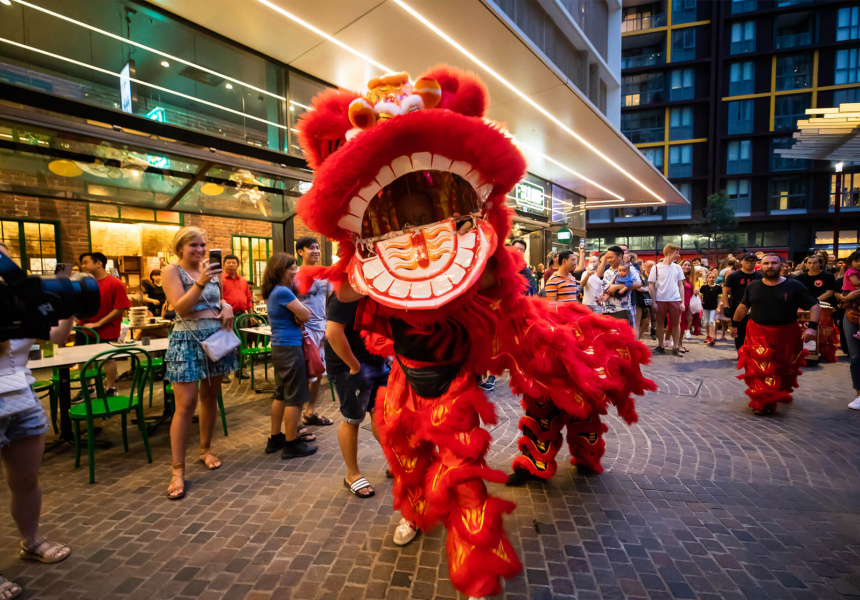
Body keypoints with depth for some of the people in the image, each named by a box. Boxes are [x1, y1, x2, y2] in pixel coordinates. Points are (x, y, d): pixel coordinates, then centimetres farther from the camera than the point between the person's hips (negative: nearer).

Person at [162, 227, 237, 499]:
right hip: (187, 340, -5)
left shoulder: (211, 269, 10)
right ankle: (178, 470, -1)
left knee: (210, 396, 13)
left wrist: (227, 306, 0)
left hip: (216, 336, 5)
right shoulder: (172, 271, -5)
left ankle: (205, 449, 30)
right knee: (186, 403, -8)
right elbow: (180, 307, -16)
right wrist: (201, 282, -28)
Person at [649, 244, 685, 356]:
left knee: (676, 323, 4)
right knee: (660, 323, 7)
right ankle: (660, 346, 17)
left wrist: (682, 302, 3)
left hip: (675, 300, 2)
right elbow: (651, 285, -1)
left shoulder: (677, 267, 7)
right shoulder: (656, 268, -2)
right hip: (660, 300, -2)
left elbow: (681, 285, 9)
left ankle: (676, 347, 12)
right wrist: (653, 302, -6)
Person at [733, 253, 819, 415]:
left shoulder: (794, 286, -4)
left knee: (784, 369, 15)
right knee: (761, 369, -10)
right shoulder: (752, 286, 4)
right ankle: (763, 403, -3)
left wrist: (812, 326, -18)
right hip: (758, 334, 0)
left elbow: (814, 306, -4)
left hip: (786, 336, 0)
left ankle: (781, 394, 40)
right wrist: (734, 324, 20)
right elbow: (743, 306, 17)